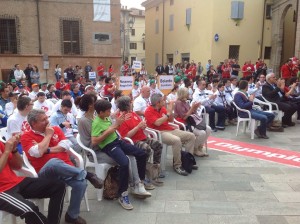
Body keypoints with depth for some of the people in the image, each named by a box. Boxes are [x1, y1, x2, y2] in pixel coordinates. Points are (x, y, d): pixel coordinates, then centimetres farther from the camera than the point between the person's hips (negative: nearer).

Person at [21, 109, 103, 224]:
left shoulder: (56, 129, 15)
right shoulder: (26, 137, 2)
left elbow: (65, 146, 1)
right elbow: (37, 153, -16)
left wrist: (47, 150, -8)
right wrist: (48, 135, -6)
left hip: (66, 169, 4)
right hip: (45, 172, -3)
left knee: (81, 183, -27)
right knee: (54, 162, -40)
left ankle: (72, 215, -3)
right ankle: (86, 174, -20)